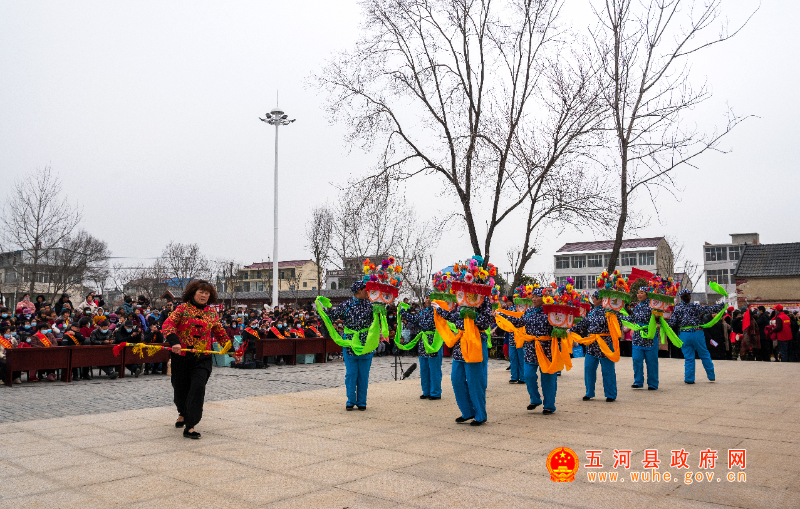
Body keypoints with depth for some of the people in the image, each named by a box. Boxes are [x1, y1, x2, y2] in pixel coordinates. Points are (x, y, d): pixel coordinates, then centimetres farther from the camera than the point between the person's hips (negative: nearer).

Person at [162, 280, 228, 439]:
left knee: (198, 388, -15)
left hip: (202, 359, 1)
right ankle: (183, 413, 46)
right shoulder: (183, 308, -2)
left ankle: (190, 426, -10)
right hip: (181, 356, -1)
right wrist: (174, 341, -29)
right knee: (181, 389, 13)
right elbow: (167, 325, -13)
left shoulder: (211, 312, 8)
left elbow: (220, 332, 18)